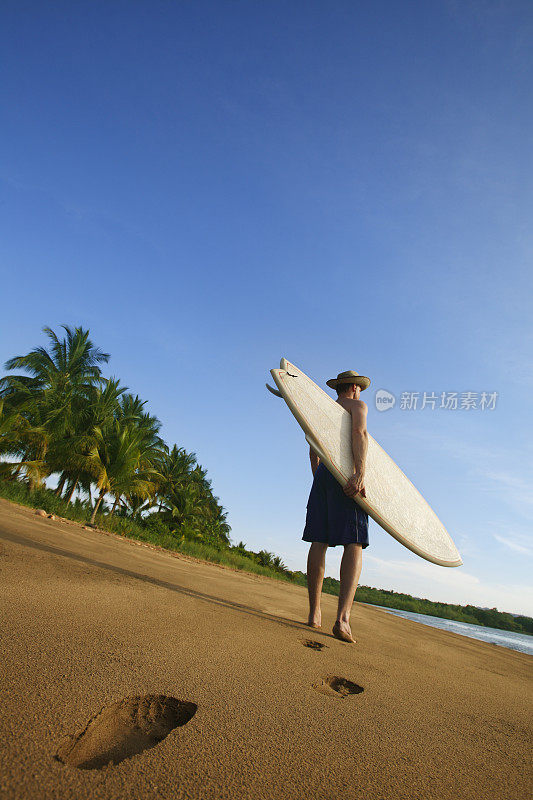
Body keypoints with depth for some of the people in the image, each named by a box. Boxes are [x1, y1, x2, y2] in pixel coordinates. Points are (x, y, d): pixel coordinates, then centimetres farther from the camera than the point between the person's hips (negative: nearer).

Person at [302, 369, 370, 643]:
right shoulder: (357, 405, 7)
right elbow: (359, 433, -13)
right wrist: (360, 473, -24)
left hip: (322, 474, 6)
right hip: (346, 473, -6)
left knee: (318, 542, 3)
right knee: (354, 544, -9)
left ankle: (314, 613, 6)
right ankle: (342, 618, -21)